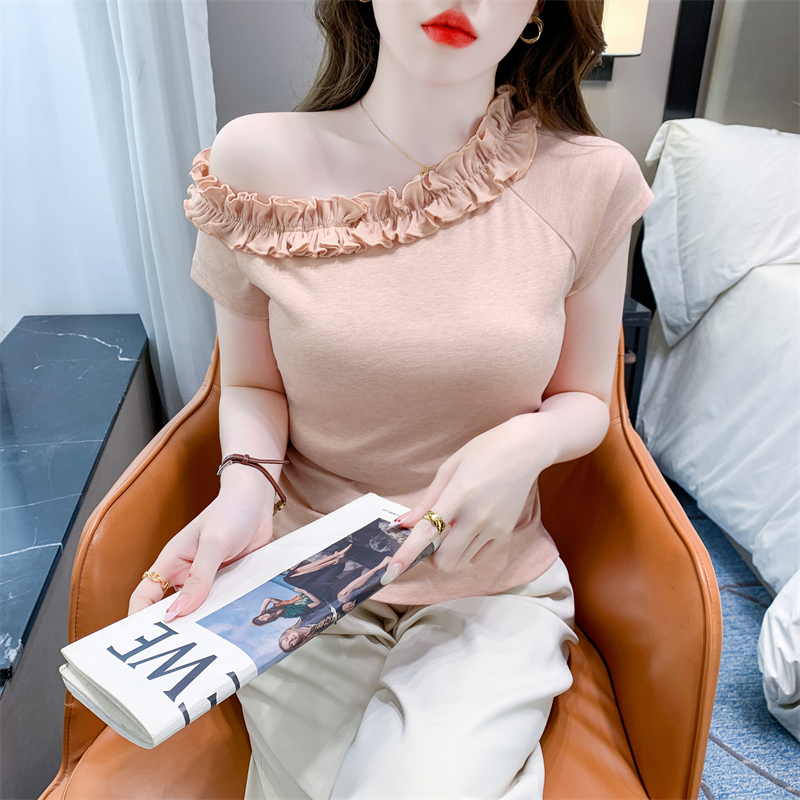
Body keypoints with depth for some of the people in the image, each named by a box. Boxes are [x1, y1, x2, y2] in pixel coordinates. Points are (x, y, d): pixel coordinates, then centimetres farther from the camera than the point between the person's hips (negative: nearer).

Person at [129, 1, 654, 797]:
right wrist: (245, 486, -17)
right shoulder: (255, 160, -7)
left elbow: (583, 399, 4)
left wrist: (527, 443, -18)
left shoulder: (590, 180, -7)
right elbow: (252, 385, 3)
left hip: (493, 579, 1)